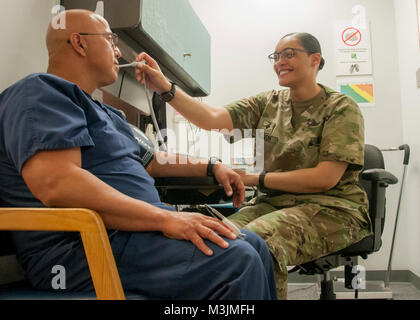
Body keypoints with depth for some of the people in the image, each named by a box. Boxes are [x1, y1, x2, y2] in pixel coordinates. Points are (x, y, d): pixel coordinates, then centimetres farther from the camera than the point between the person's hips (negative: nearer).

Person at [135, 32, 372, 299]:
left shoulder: (342, 108, -1)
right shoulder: (269, 103, 12)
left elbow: (326, 178, -12)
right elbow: (214, 119, -4)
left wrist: (255, 179, -12)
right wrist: (166, 88, -17)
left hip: (330, 209, -4)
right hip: (275, 203, 4)